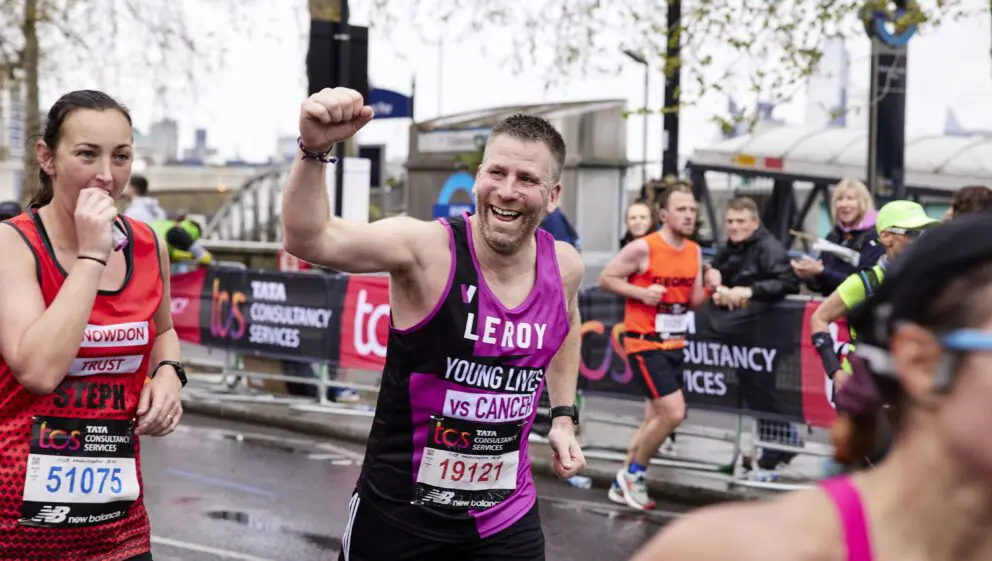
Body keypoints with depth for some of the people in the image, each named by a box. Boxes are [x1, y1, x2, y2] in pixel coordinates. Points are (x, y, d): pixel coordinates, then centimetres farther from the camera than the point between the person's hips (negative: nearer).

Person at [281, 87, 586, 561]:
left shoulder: (564, 267, -4)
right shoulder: (427, 248, -19)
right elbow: (307, 240, -35)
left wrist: (564, 415, 15)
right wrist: (314, 151, -49)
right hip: (399, 513, -4)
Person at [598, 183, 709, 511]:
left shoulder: (694, 252, 7)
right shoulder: (643, 248, -14)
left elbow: (694, 302, 12)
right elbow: (606, 278, -7)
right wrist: (641, 292, -19)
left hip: (674, 344, 8)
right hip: (645, 344, -8)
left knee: (655, 418, 12)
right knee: (673, 412, -15)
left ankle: (623, 486, 24)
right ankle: (634, 473, 5)